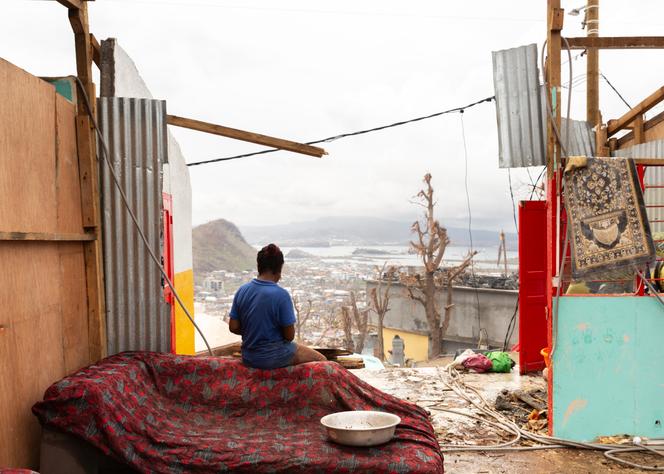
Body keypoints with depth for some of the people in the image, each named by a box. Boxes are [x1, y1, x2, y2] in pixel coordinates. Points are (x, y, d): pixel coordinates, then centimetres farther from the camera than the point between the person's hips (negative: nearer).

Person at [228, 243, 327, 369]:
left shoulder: (242, 291, -5)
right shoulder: (281, 295, -21)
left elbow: (233, 327, 0)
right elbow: (290, 335, -16)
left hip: (248, 358, 7)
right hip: (274, 358, -6)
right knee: (321, 360, 14)